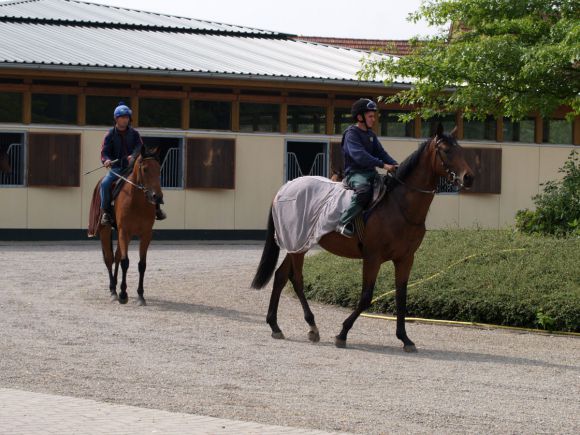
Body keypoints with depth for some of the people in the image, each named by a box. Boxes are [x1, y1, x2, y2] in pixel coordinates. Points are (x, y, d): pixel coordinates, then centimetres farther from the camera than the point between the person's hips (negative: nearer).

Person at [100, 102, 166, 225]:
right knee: (105, 183, -29)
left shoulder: (134, 133, 8)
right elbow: (104, 152, -5)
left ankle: (156, 208, -3)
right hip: (116, 168, -2)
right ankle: (106, 212, -18)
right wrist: (106, 160, -29)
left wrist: (134, 156, -28)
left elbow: (140, 146, -5)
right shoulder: (110, 135, 3)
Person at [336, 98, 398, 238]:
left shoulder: (371, 135, 19)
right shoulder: (351, 133, -9)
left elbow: (381, 152, 14)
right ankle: (344, 223, -36)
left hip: (370, 172, 9)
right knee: (364, 188, -39)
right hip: (354, 172, -9)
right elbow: (359, 155, -23)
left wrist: (394, 164, -5)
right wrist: (383, 164, -29)